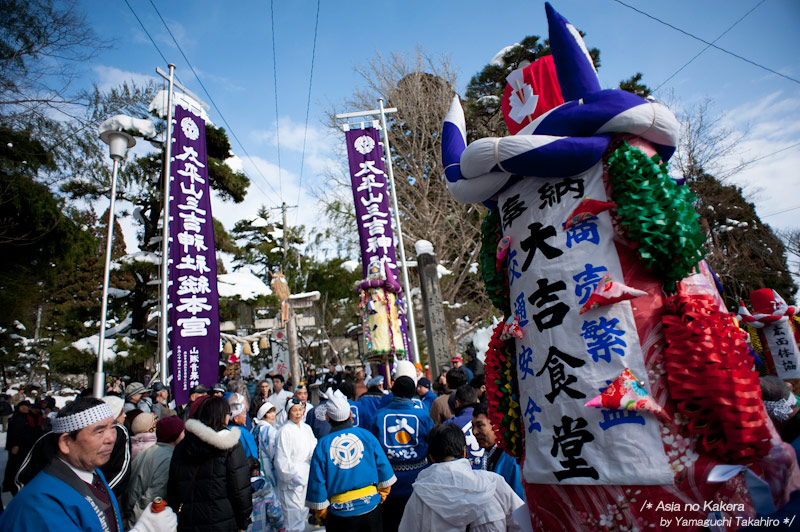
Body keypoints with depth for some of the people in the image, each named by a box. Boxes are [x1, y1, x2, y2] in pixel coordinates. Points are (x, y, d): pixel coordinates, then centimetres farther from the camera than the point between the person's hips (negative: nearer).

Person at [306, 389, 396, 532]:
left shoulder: (322, 445, -11)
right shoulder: (366, 436, -6)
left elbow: (317, 482, -7)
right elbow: (384, 468, -1)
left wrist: (321, 511, 6)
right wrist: (383, 493, 14)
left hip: (339, 512, -1)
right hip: (371, 506, 1)